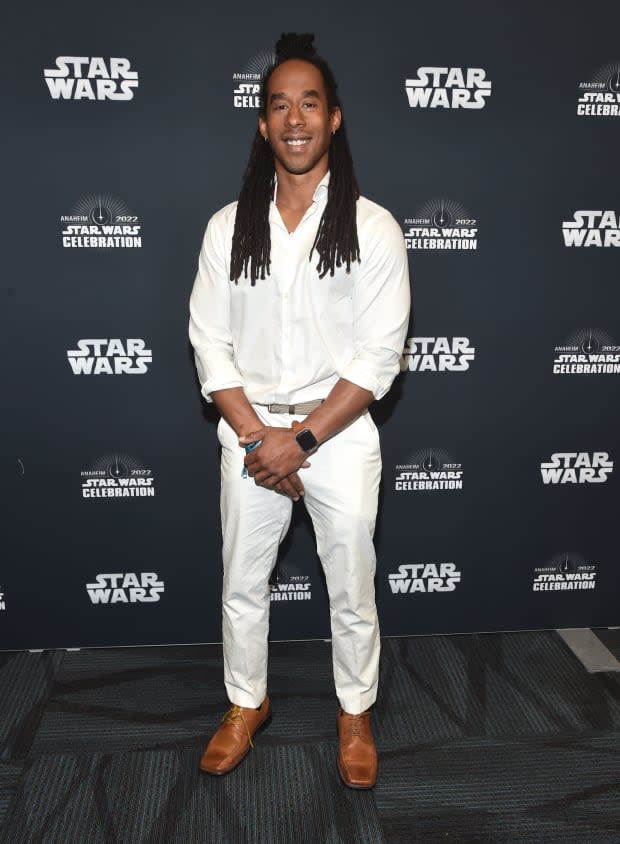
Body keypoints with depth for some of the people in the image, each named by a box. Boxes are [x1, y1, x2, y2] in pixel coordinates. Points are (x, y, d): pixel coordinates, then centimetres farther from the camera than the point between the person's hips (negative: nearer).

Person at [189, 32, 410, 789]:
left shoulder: (373, 228, -8)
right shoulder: (229, 227, -1)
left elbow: (379, 356, -11)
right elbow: (210, 344, -2)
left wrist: (303, 438, -16)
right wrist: (258, 438, -12)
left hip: (340, 435, -2)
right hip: (250, 434, 2)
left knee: (352, 590, 12)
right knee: (242, 585, 15)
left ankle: (355, 714, 36)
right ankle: (246, 705, 39)